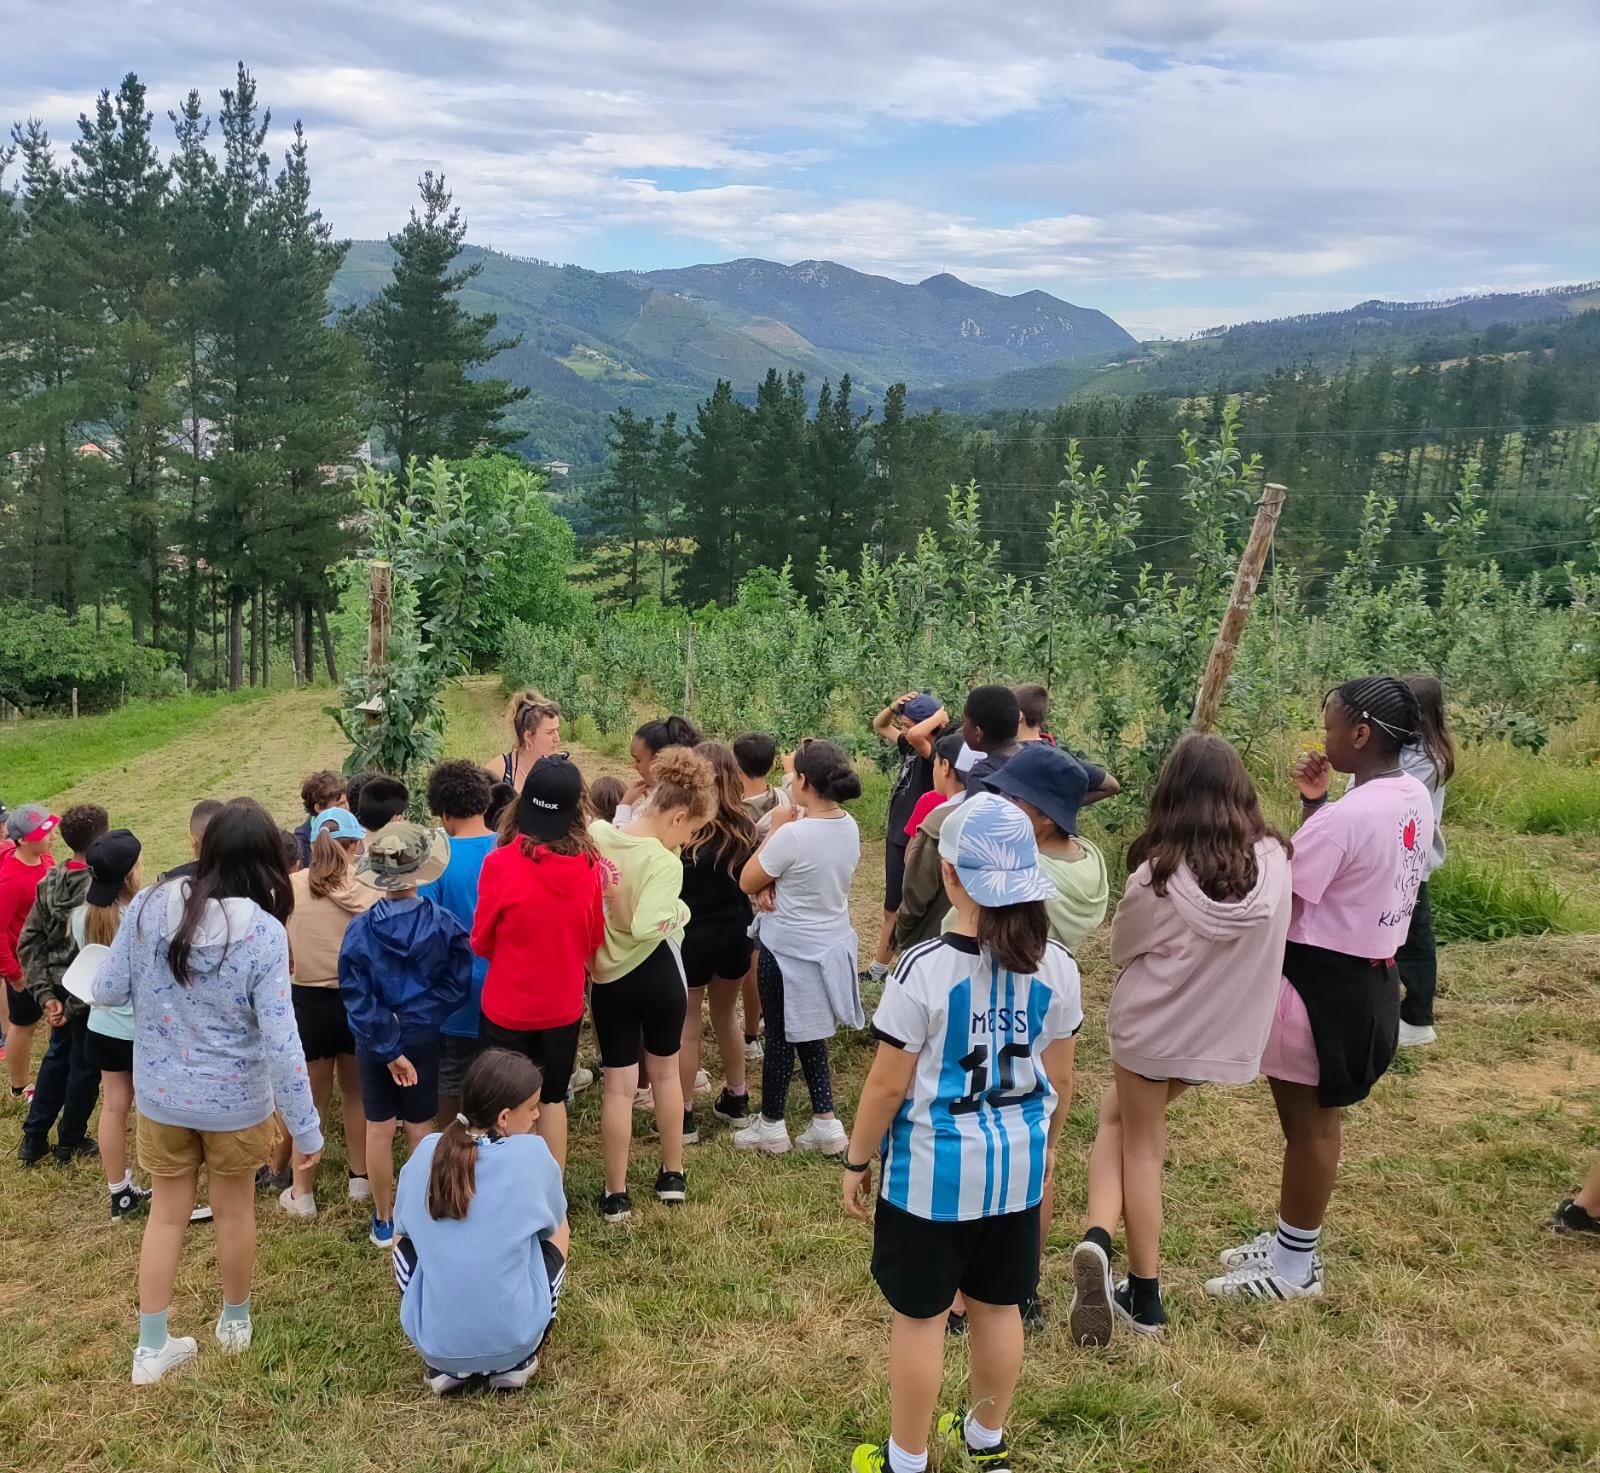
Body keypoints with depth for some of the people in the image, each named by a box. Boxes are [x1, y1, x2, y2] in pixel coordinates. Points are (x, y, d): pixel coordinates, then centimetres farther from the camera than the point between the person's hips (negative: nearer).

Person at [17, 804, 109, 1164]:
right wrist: (76, 1006, -16)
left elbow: (28, 943, 1)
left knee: (58, 1056, 24)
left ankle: (33, 1138, 30)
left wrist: (45, 993, 1)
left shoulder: (50, 881, -1)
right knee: (85, 1064, 12)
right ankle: (71, 1141, 27)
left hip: (58, 986, 7)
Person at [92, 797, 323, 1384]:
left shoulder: (149, 906, -15)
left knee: (167, 1212, 21)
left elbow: (106, 992, -4)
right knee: (235, 1210, 21)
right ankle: (235, 1322, 42)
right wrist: (306, 1127, -14)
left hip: (159, 1094, 2)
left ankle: (152, 1348, 31)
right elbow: (280, 1043, -23)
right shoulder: (263, 933, -24)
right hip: (235, 1100, -2)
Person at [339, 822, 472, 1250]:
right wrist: (420, 1017, -3)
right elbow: (456, 984, -12)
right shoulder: (443, 924, -15)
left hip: (374, 1040, 0)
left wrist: (389, 1047, -11)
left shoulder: (359, 929, -15)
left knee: (379, 1130, 13)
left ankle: (384, 1221, 25)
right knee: (419, 1127, 15)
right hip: (423, 1037, 0)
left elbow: (357, 998, -15)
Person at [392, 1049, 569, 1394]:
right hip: (514, 1341, -2)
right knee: (558, 1233, 22)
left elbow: (401, 1228, 15)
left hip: (433, 1343, 2)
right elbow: (554, 1225, 9)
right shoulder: (532, 1154, -11)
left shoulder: (426, 1152, -3)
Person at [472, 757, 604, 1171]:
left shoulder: (501, 862, -21)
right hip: (563, 1006, 3)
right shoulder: (588, 864, -14)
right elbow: (595, 939, 0)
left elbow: (482, 942, -7)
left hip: (508, 1007, -2)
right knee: (553, 1099, 20)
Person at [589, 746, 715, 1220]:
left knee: (618, 1084, 12)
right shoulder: (664, 862, -25)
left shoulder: (595, 835, -10)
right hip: (657, 973, -3)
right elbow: (644, 926, -35)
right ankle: (672, 1175, 33)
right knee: (665, 1071, 20)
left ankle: (616, 1194, 18)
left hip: (607, 977, 3)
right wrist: (676, 915, -16)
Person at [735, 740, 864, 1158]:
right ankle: (826, 1124, 22)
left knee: (780, 1037, 11)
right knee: (810, 1035, 20)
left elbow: (747, 882, -13)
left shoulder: (793, 834, -27)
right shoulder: (849, 827, -4)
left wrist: (775, 829, -9)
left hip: (790, 949, -7)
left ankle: (771, 1125, 27)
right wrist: (775, 883, -8)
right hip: (830, 943, 7)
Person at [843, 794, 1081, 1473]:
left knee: (919, 1315, 11)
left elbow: (888, 1086, -15)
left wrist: (857, 1161, 0)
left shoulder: (924, 968, -22)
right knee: (998, 1307, 21)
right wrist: (1047, 1141, 21)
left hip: (934, 1169, -5)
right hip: (1017, 1164, 5)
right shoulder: (1057, 966, -8)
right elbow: (1060, 1074, 4)